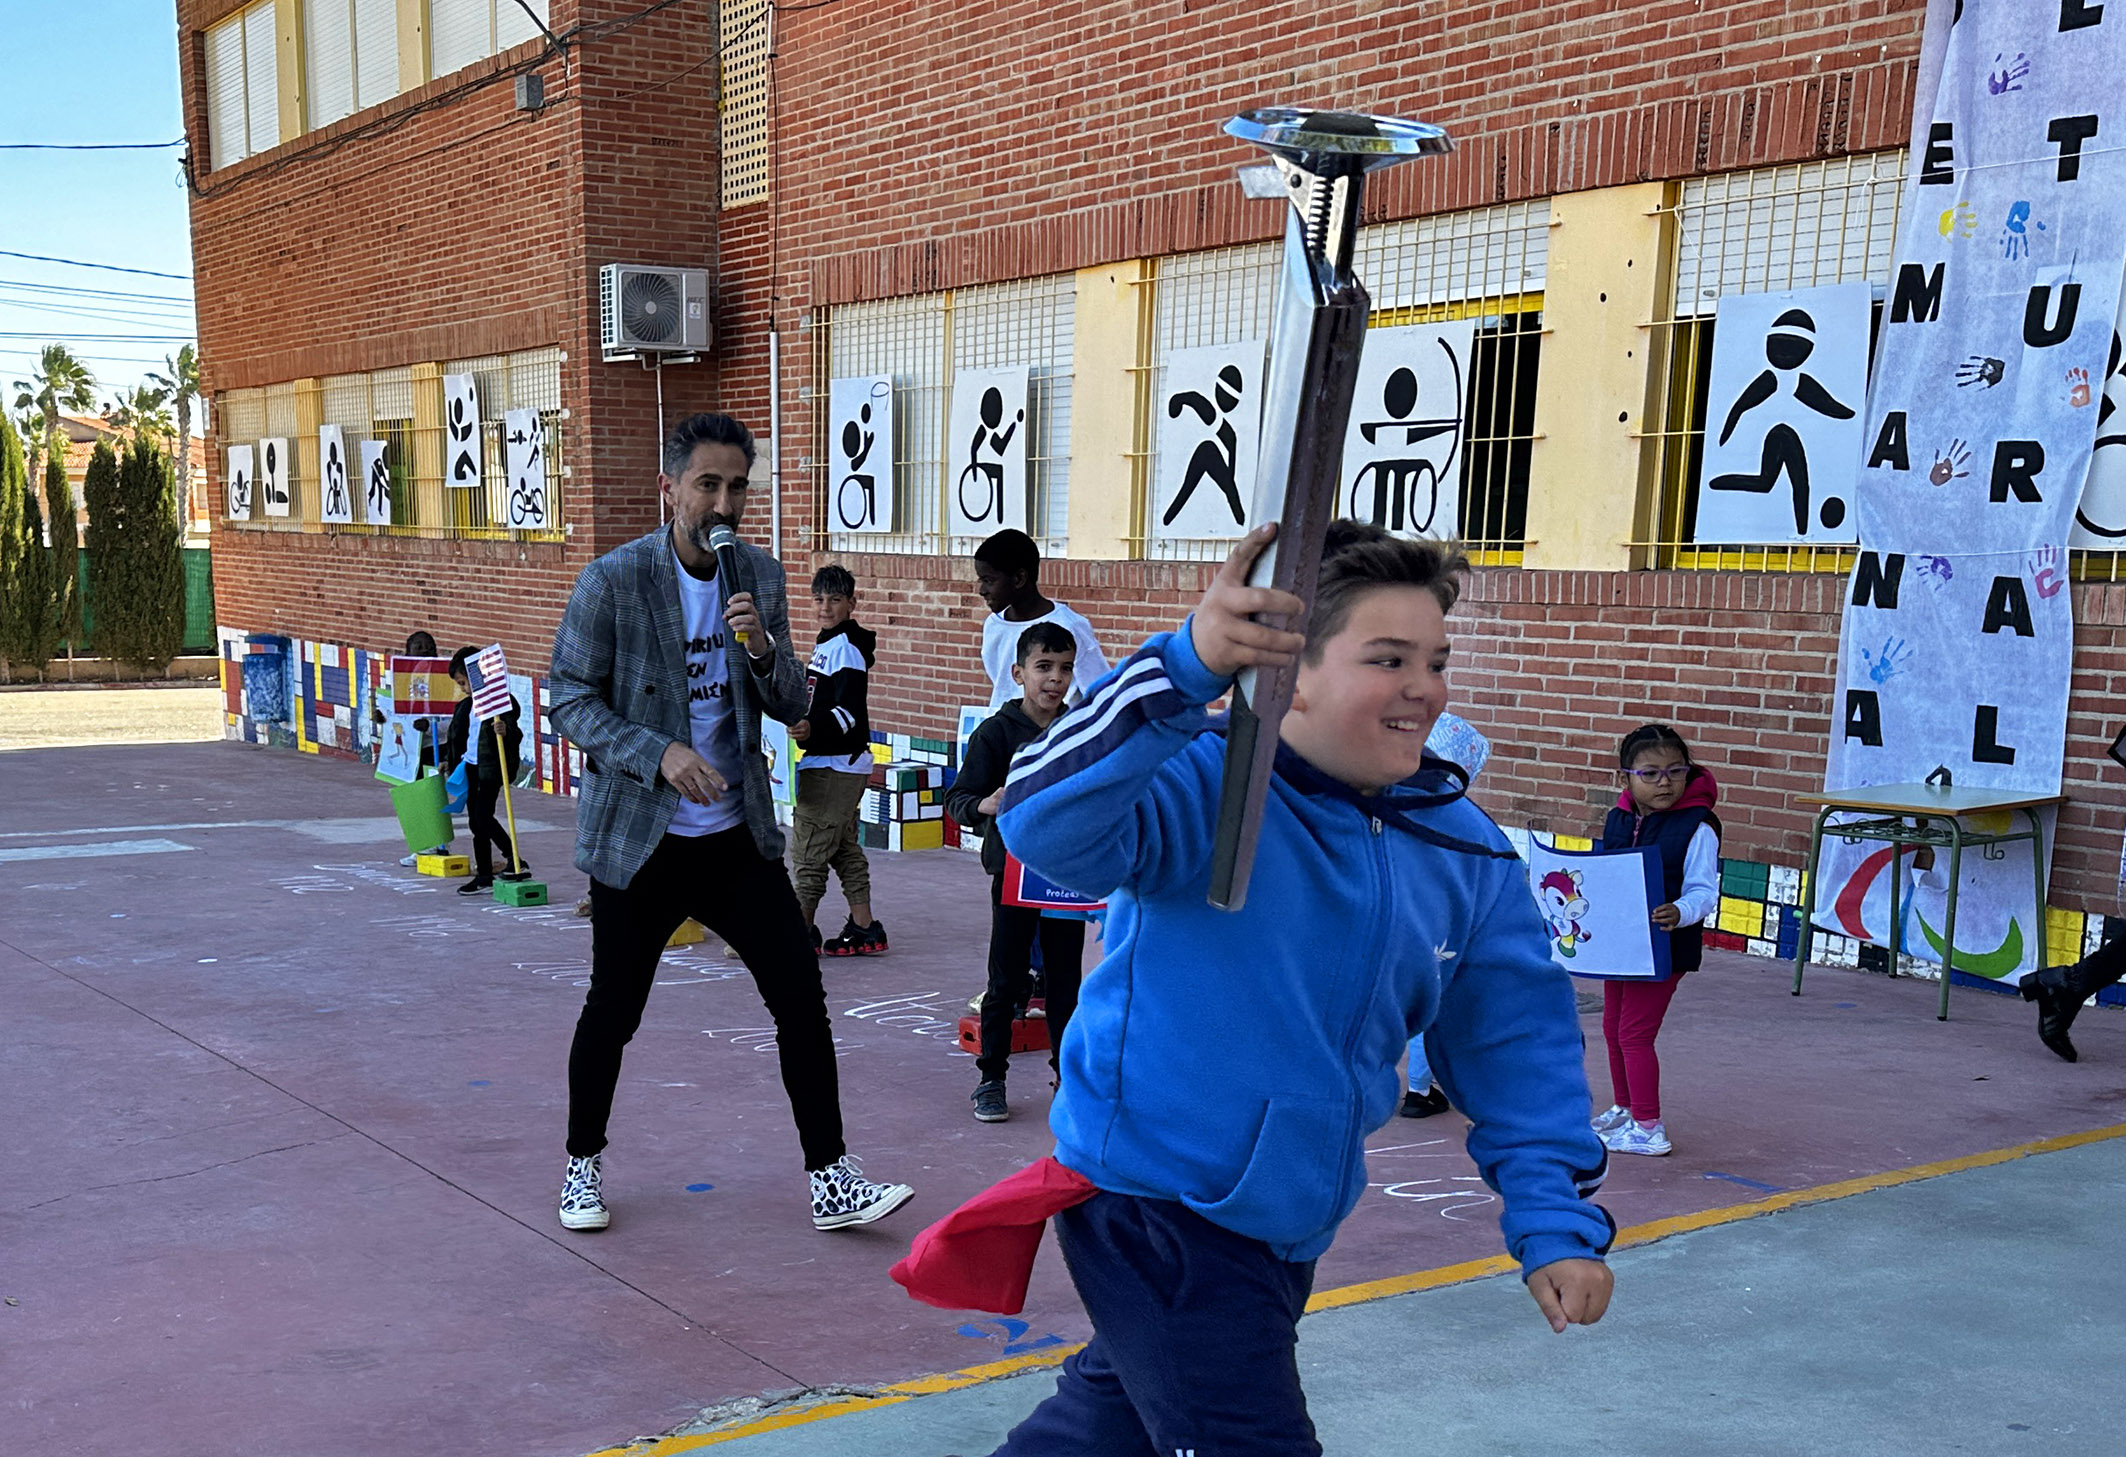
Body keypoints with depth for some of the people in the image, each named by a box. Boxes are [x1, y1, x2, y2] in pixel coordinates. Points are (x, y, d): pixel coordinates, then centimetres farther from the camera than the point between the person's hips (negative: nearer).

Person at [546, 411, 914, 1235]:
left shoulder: (761, 575, 3)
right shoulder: (612, 581, -11)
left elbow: (792, 707, 7)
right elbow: (570, 702, -10)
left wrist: (763, 649, -15)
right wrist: (659, 753, -24)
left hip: (738, 835, 4)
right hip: (638, 840, -3)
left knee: (801, 996, -2)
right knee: (613, 1010, 8)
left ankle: (829, 1180, 9)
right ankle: (583, 1165, 32)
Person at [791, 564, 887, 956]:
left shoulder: (846, 647, -15)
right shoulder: (826, 644, 16)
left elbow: (850, 710, -25)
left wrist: (814, 729, -39)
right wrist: (802, 726, 40)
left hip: (836, 765, -11)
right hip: (825, 763, 11)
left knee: (809, 845, -6)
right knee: (845, 848, 12)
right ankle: (864, 929, 16)